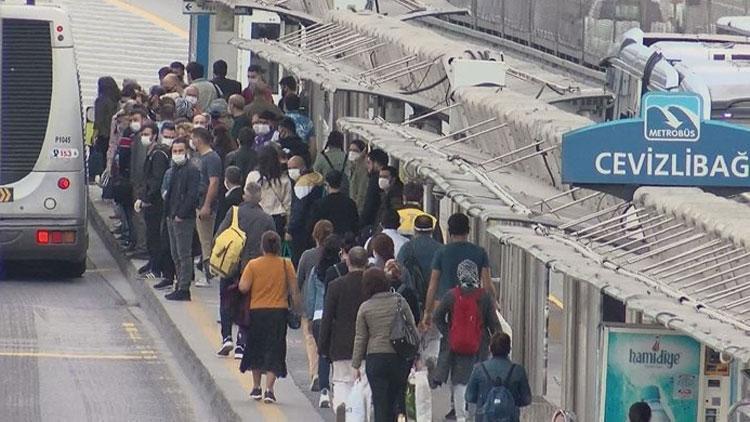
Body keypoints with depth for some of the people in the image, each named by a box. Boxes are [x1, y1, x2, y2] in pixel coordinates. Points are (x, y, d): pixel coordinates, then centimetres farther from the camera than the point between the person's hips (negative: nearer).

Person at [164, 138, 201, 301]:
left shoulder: (192, 171, -12)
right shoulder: (175, 170, 15)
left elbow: (192, 195, -17)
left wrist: (180, 215, -18)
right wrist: (169, 213, 13)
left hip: (184, 219, -9)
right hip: (172, 218, 9)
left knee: (184, 255, -6)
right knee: (176, 255, 13)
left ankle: (184, 289, -4)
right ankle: (180, 286, 19)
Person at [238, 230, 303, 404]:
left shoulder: (253, 265, -7)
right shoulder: (286, 265, -5)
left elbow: (243, 287, -11)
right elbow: (294, 290, -2)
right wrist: (297, 308, 10)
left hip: (257, 310, 0)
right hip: (279, 311, 0)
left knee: (256, 349, 17)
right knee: (274, 350, 2)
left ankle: (256, 388, 24)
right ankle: (269, 389, -11)